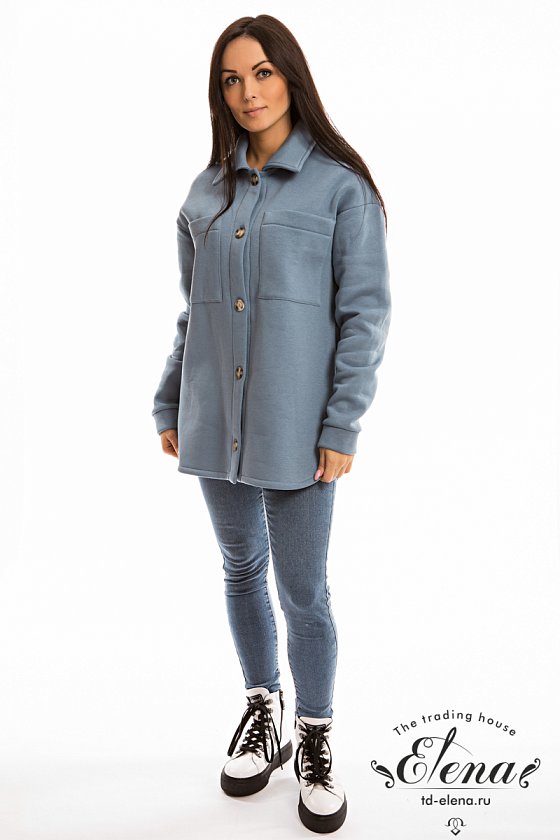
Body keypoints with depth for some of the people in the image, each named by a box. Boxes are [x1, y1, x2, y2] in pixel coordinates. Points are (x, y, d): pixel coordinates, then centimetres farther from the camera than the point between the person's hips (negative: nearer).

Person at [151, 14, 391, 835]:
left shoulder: (340, 186, -3)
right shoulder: (207, 191, 10)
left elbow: (365, 313, -6)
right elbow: (192, 309, 13)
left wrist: (342, 427, -12)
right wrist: (169, 405, 10)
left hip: (295, 429, -4)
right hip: (215, 421, 5)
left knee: (304, 592, 3)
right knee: (241, 572, 16)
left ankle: (316, 742, 26)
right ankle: (264, 712, 37)